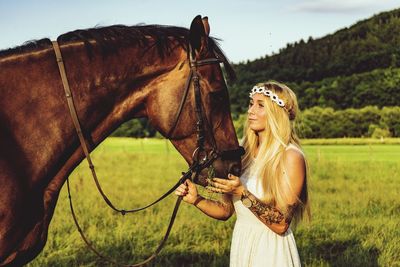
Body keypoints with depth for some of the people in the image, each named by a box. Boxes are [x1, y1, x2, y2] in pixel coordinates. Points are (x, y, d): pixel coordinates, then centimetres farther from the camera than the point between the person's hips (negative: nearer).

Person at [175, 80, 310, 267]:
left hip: (271, 251, -5)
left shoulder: (291, 157, -14)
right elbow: (225, 211, 7)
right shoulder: (244, 154, 4)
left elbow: (281, 225, -19)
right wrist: (196, 200, -10)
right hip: (240, 246, 6)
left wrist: (242, 192, -25)